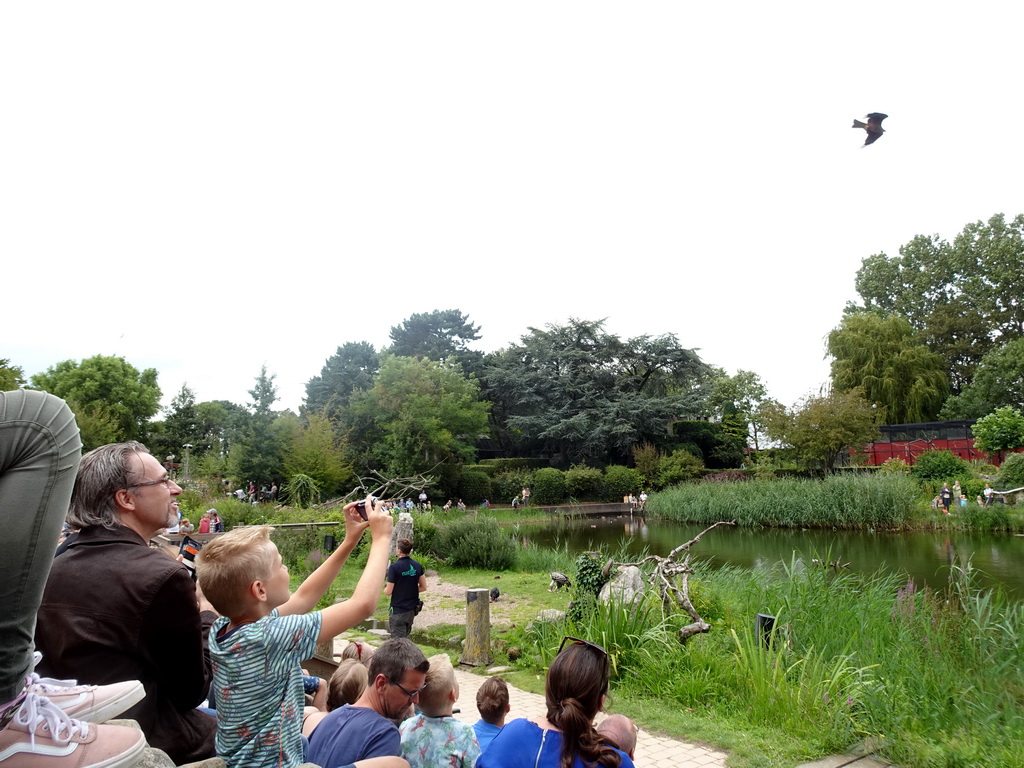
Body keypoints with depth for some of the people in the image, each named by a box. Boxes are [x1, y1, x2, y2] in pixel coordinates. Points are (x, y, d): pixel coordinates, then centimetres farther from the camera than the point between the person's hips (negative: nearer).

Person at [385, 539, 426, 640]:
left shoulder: (394, 567, -17)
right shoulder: (417, 566, 0)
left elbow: (388, 592, -15)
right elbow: (423, 587, 6)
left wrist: (384, 589, 6)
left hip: (398, 610, -6)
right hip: (412, 609, 6)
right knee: (405, 637, 21)